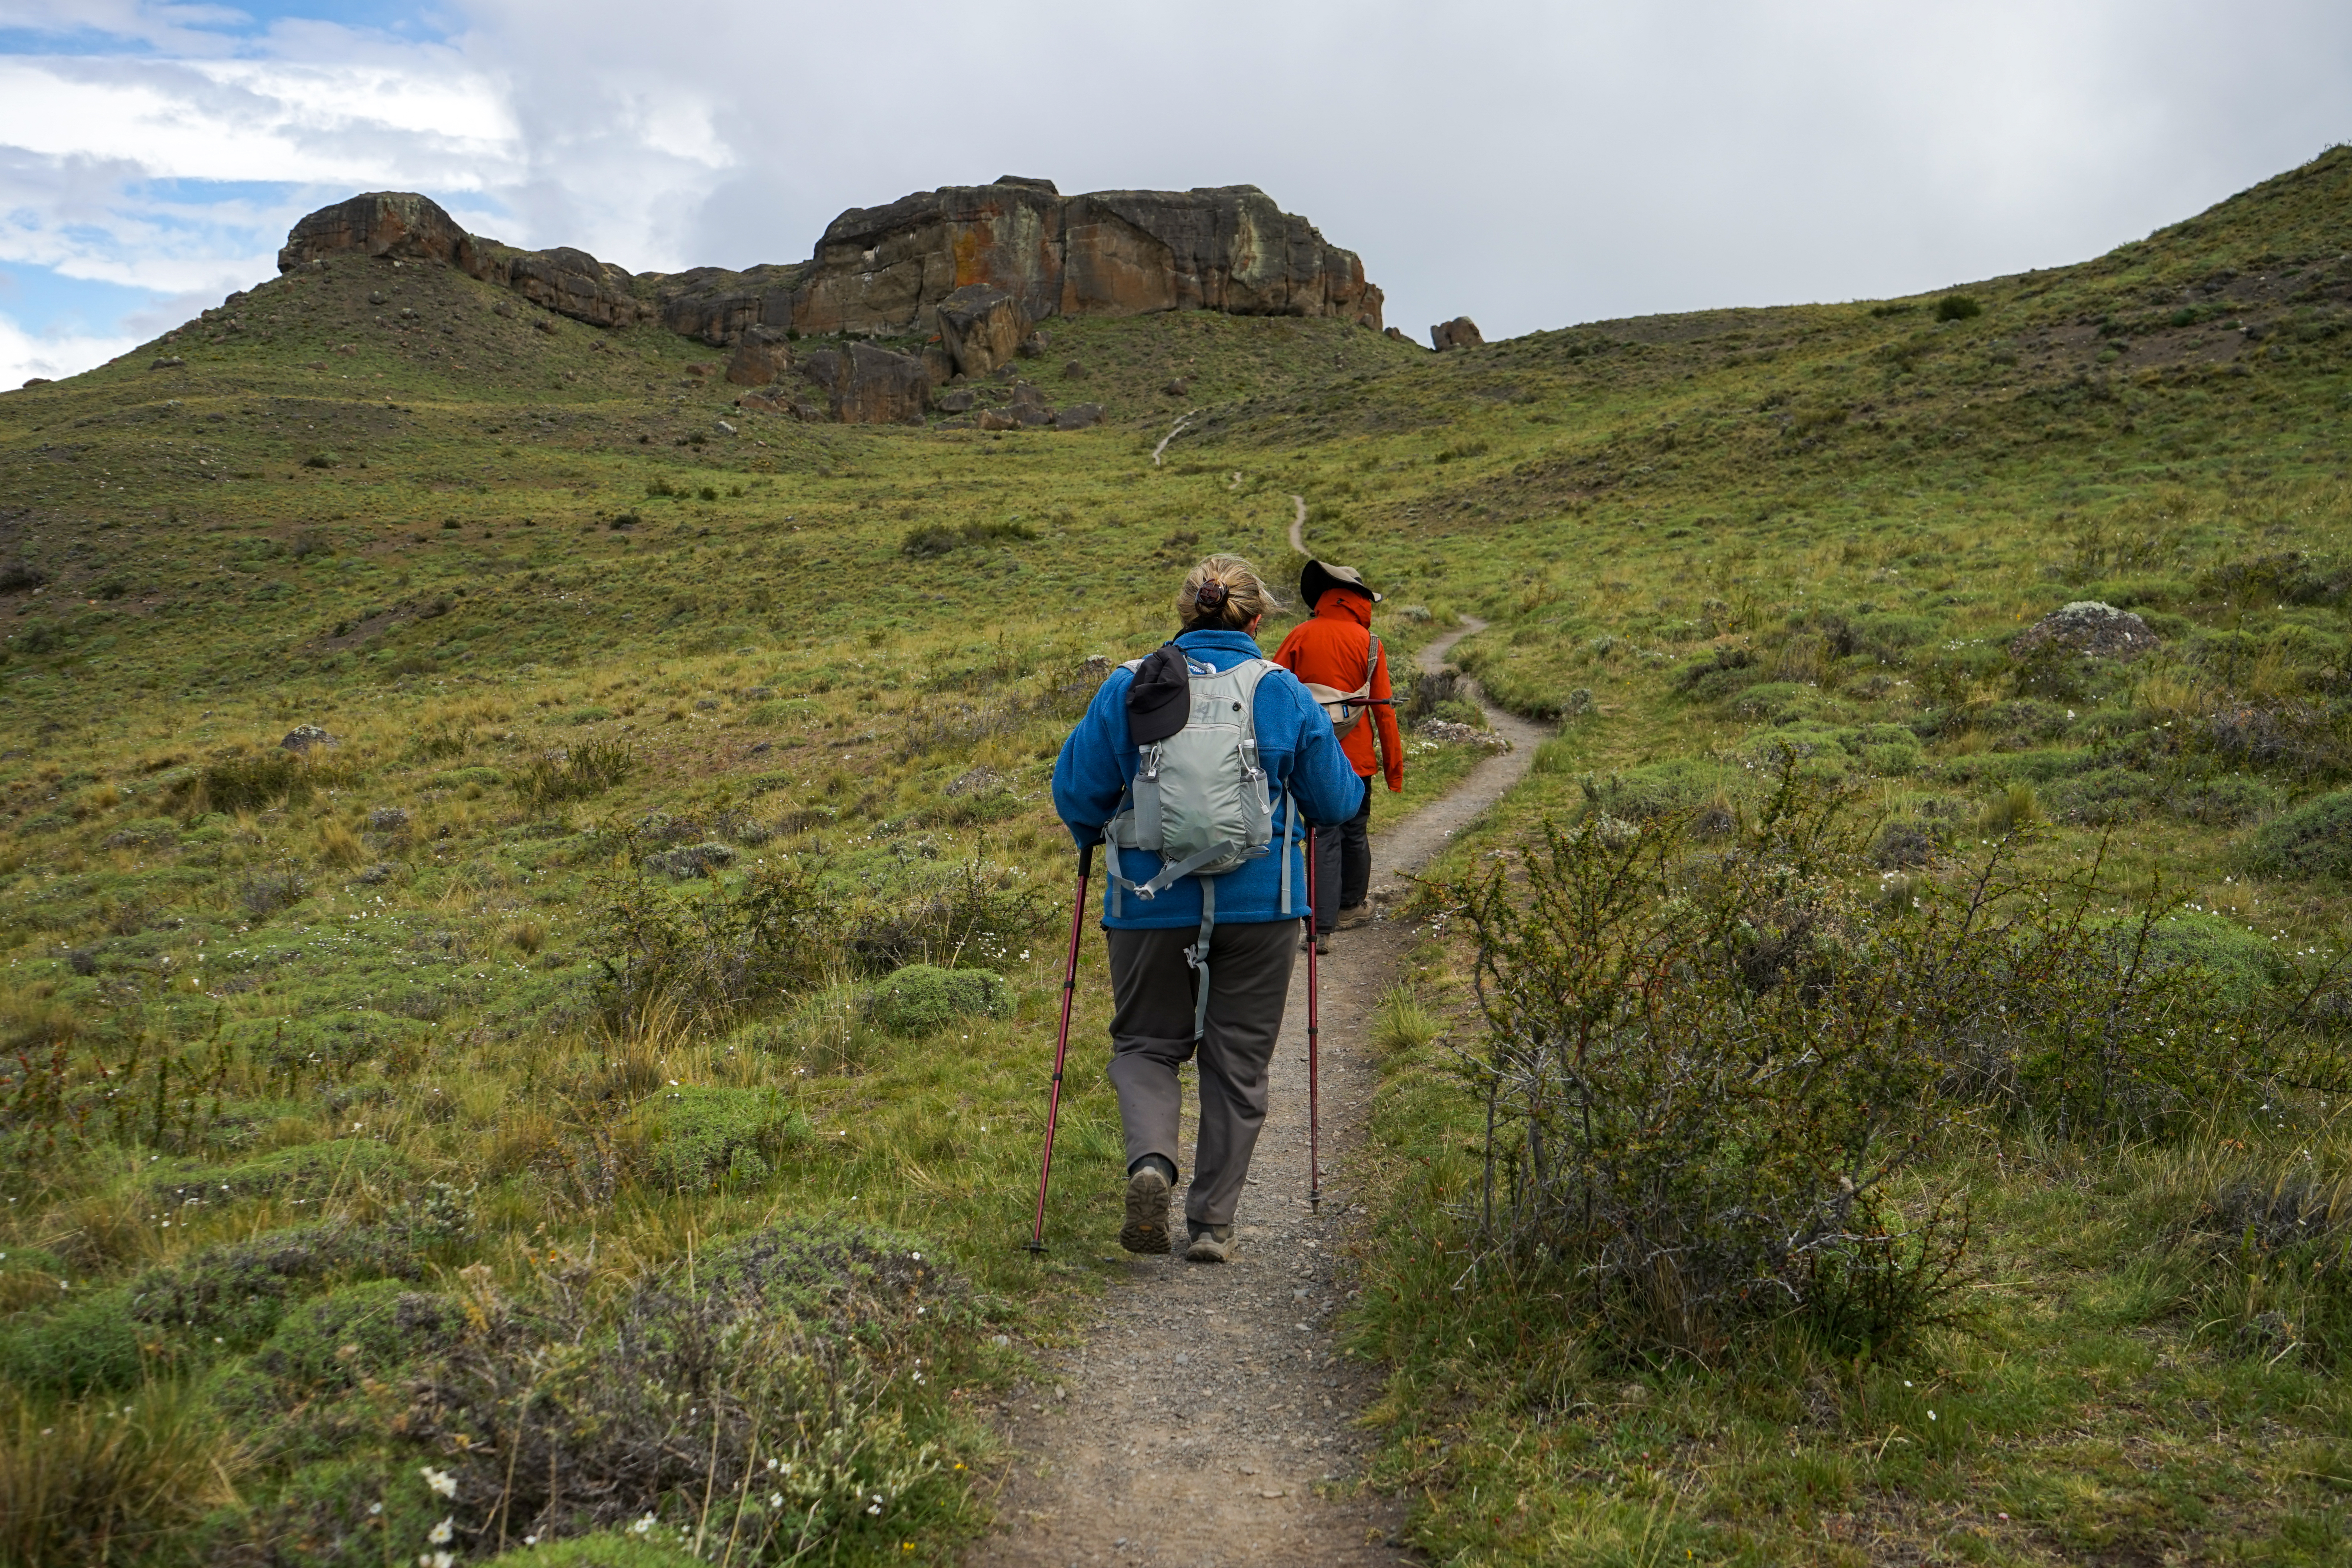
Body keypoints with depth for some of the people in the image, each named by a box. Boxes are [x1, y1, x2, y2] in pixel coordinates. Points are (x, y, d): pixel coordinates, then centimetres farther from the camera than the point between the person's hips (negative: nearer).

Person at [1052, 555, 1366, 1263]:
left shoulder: (1127, 686, -2)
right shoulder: (1283, 692, -2)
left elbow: (1075, 791, 1)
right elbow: (1338, 801, 4)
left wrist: (1096, 835, 22)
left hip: (1151, 904, 0)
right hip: (1259, 906, 0)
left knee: (1145, 1044, 16)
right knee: (1238, 1063, 12)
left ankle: (1151, 1158, -11)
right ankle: (1212, 1224, 15)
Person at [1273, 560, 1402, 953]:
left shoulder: (1300, 637, -2)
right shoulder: (1369, 644, -4)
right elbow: (1384, 708, -3)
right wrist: (1394, 765, 4)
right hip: (1355, 756, 0)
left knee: (1324, 836, 2)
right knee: (1355, 832, 17)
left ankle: (1322, 928, -6)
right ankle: (1351, 906, 35)